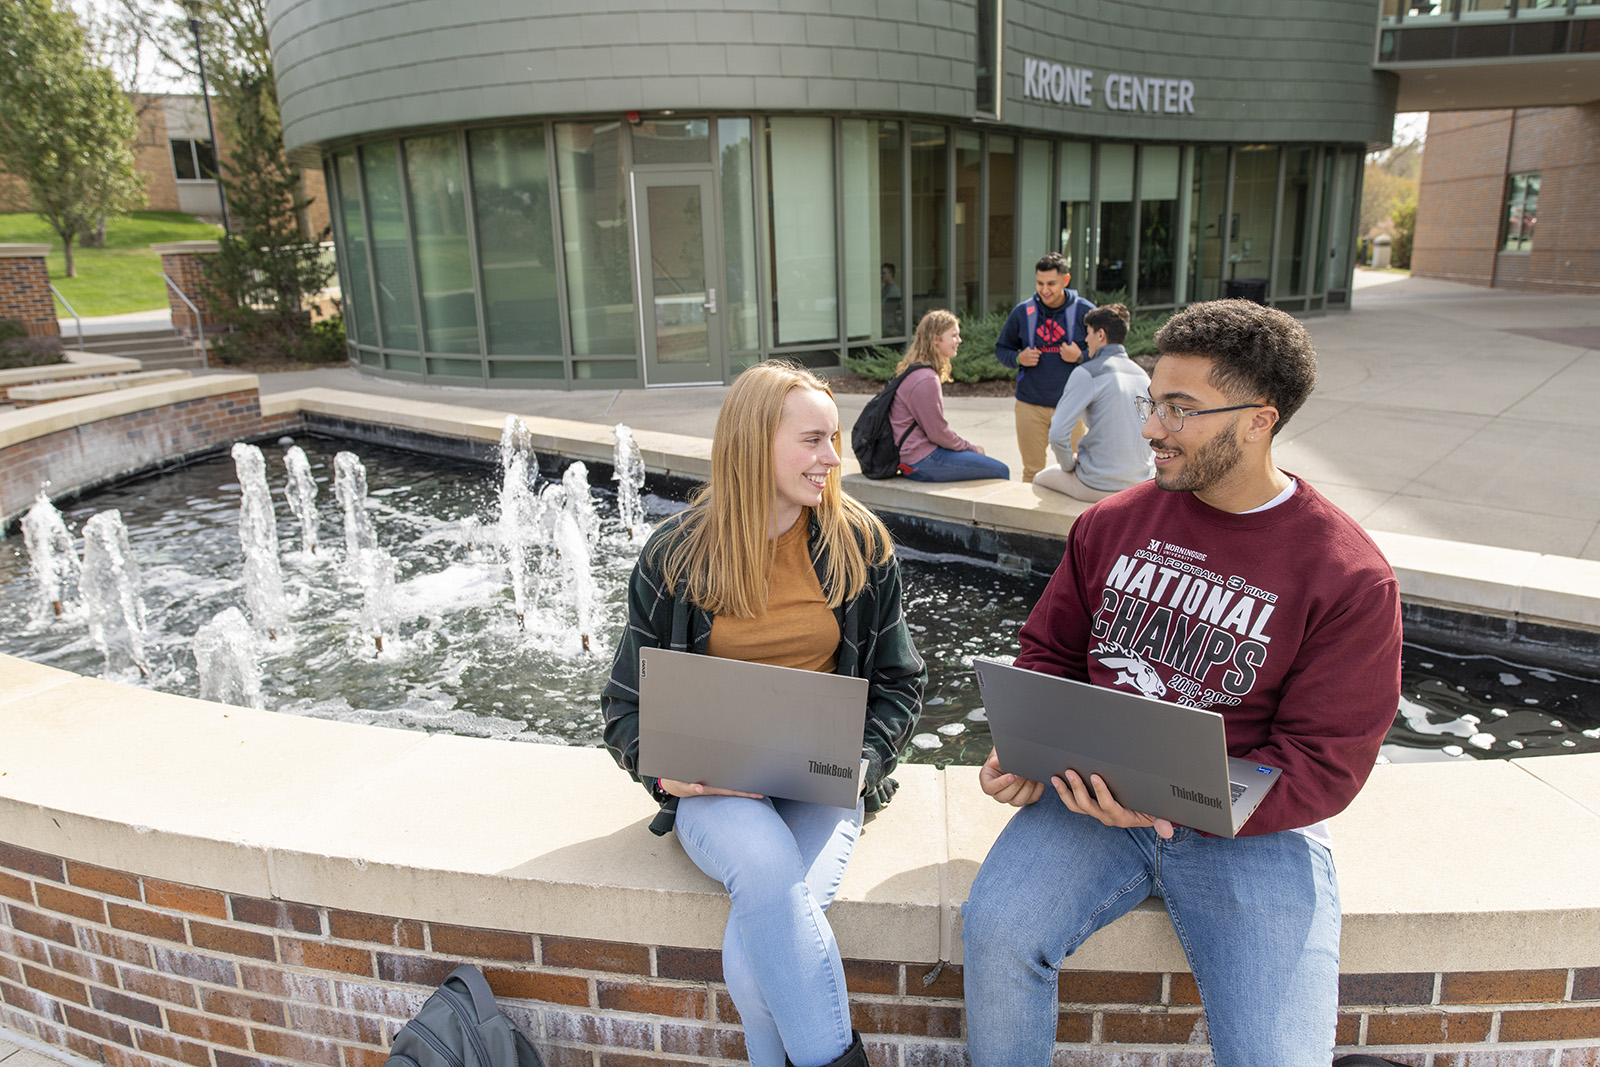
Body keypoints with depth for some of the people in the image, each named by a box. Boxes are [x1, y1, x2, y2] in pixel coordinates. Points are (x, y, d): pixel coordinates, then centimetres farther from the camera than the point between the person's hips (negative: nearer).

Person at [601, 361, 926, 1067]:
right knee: (769, 869, -33)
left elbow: (899, 683, 10)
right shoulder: (676, 556, -1)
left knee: (756, 954, -27)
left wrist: (860, 759, -9)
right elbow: (627, 703, 7)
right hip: (713, 785, 0)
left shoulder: (861, 546, 3)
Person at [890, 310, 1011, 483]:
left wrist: (969, 446, 11)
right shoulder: (925, 380, -21)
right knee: (1001, 471, -6)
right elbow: (938, 433, -18)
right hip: (922, 462, -11)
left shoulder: (914, 371, 12)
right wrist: (971, 448, -4)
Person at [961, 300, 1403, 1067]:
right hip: (1094, 793, 2)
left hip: (1252, 825, -2)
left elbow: (1324, 762, -7)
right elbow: (1049, 653, 14)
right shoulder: (1112, 523, 5)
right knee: (995, 930, -22)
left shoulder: (1350, 576, -7)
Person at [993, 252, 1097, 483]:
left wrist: (1081, 356, -16)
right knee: (1032, 470, 9)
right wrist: (1018, 358, -7)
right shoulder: (1022, 312, 4)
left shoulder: (1084, 311, -1)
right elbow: (1001, 349, 14)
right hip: (1030, 404, 1)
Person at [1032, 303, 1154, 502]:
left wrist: (1069, 465, -3)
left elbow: (1058, 434, -21)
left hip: (1098, 487, -6)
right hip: (1141, 482, 7)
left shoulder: (1087, 373, -14)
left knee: (1040, 480, 22)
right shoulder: (1142, 375, 6)